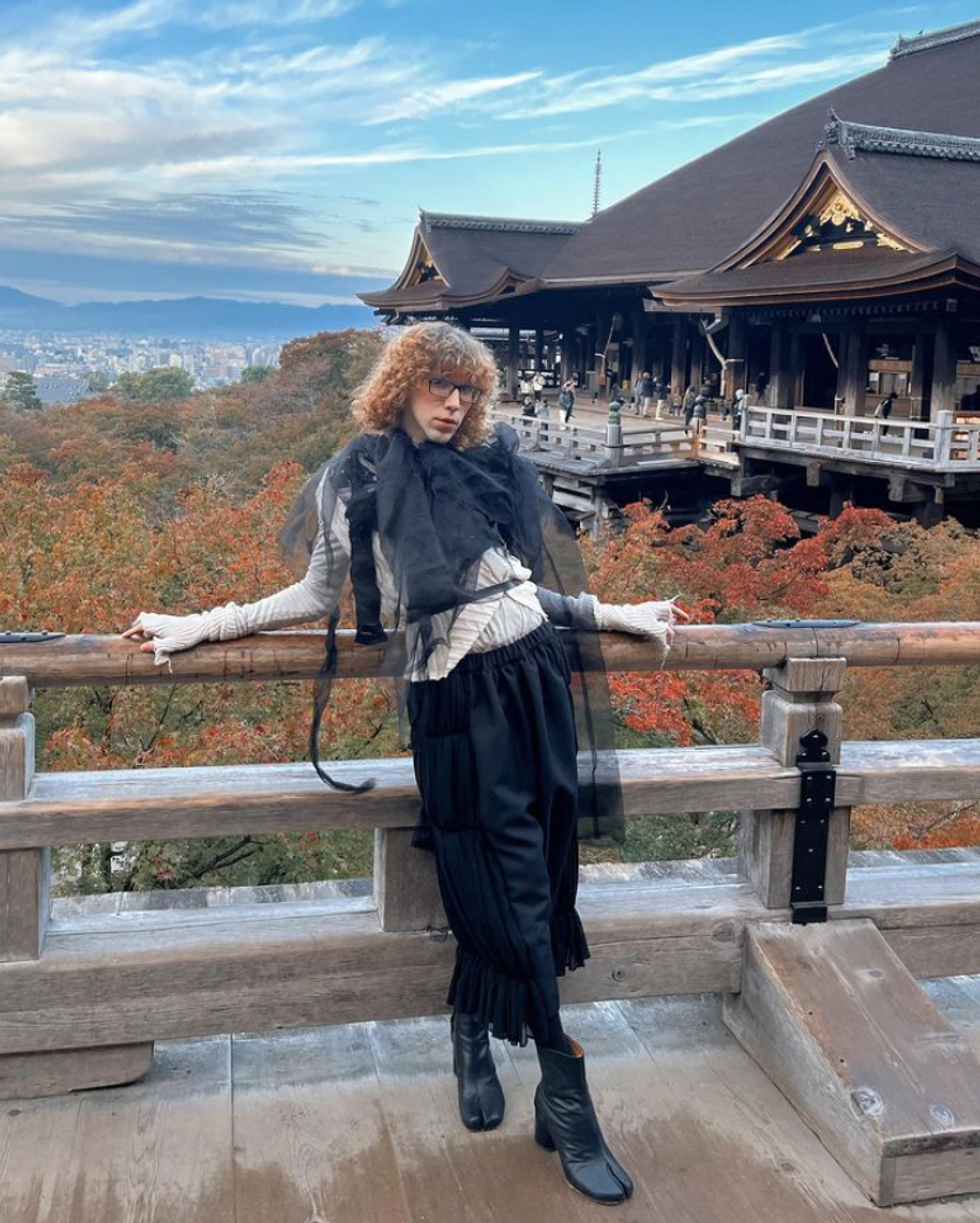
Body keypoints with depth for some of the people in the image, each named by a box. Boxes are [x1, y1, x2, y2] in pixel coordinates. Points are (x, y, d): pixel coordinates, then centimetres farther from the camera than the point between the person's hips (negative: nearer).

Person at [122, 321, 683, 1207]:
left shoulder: (491, 467, 16)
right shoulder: (354, 480, 6)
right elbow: (321, 594, 12)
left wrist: (619, 616, 22)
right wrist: (197, 625, 8)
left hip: (532, 671, 4)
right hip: (457, 692, -4)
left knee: (518, 875, 2)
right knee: (516, 878, -7)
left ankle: (473, 1032, 25)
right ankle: (565, 1099, 4)